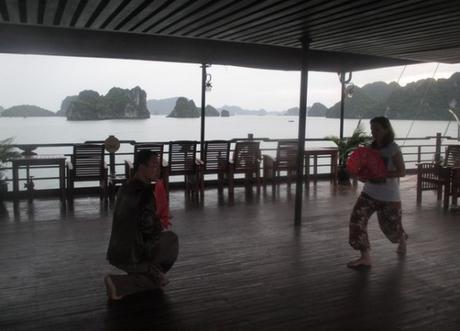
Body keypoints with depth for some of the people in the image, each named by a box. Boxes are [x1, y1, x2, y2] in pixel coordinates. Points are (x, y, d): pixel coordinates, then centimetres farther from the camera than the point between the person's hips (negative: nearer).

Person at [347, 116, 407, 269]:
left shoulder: (393, 148, -13)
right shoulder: (372, 147, 5)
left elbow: (402, 172, -16)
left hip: (389, 195, -5)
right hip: (370, 192, 5)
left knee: (390, 225, 9)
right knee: (357, 219, -13)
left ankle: (402, 239, 48)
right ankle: (365, 257, -6)